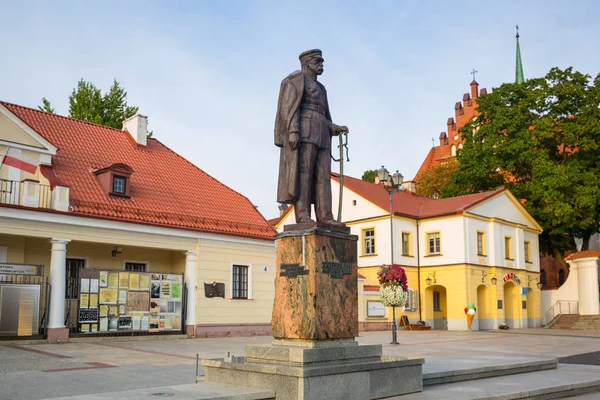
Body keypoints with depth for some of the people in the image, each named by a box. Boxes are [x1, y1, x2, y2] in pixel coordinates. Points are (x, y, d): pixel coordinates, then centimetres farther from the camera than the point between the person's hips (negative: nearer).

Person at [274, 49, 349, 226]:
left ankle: (325, 217, -10)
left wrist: (336, 128, 9)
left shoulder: (319, 88, 30)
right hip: (302, 131, -8)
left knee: (322, 175, -4)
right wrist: (293, 131, -22)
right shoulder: (295, 80, 4)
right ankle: (302, 216, -22)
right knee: (301, 173, -17)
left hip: (319, 134, 8)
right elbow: (289, 107, -9)